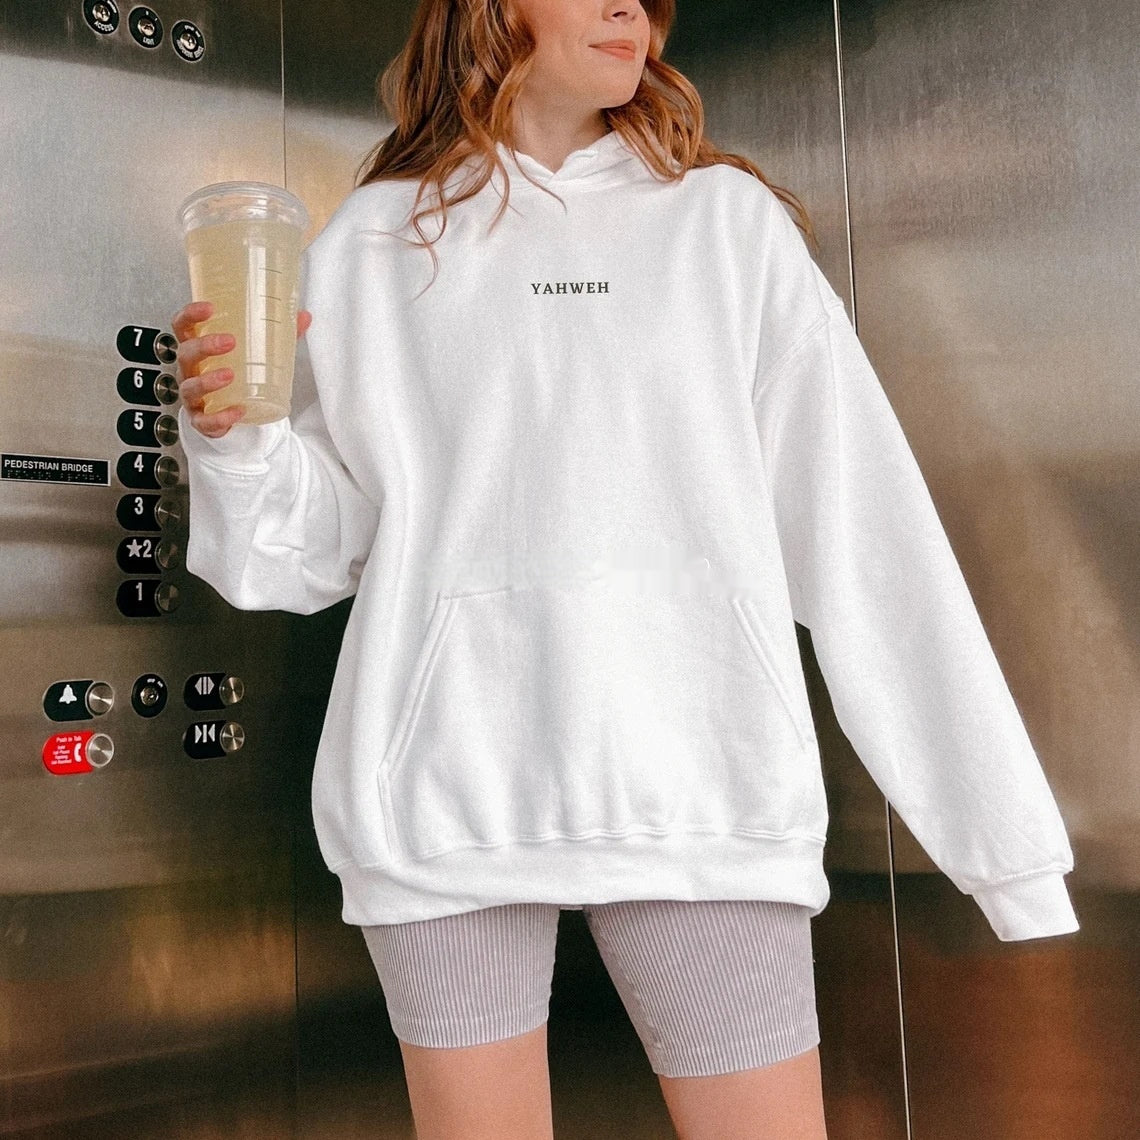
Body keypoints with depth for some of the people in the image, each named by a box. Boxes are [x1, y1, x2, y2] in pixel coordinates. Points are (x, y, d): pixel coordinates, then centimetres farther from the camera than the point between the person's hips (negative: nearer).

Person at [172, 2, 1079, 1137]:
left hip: (699, 782, 0)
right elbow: (326, 541, 11)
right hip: (448, 780, 1)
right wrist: (235, 438, -10)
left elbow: (858, 520, 2)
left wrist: (1008, 826, -1)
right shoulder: (370, 245, 10)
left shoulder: (728, 220, 9)